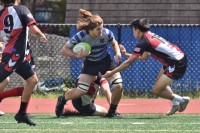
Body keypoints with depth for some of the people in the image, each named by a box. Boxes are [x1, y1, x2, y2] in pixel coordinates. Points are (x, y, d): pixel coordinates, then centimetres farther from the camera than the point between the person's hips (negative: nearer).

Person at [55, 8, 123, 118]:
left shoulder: (106, 34, -23)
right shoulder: (80, 36, -28)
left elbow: (114, 43, 2)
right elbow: (65, 49, -17)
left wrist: (118, 53, -17)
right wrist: (77, 56, -32)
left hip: (105, 62, 2)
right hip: (90, 64, -2)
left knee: (118, 86, -15)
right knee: (81, 91, -7)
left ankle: (111, 112, 8)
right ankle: (62, 100, 27)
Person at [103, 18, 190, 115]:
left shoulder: (144, 42, -13)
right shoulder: (151, 36, 13)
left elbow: (129, 62, -11)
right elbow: (143, 57, 23)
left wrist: (111, 72, -5)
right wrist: (126, 54, 24)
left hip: (177, 64, -10)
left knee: (156, 90, -7)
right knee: (159, 83, 25)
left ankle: (181, 100, 6)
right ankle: (176, 103, 20)